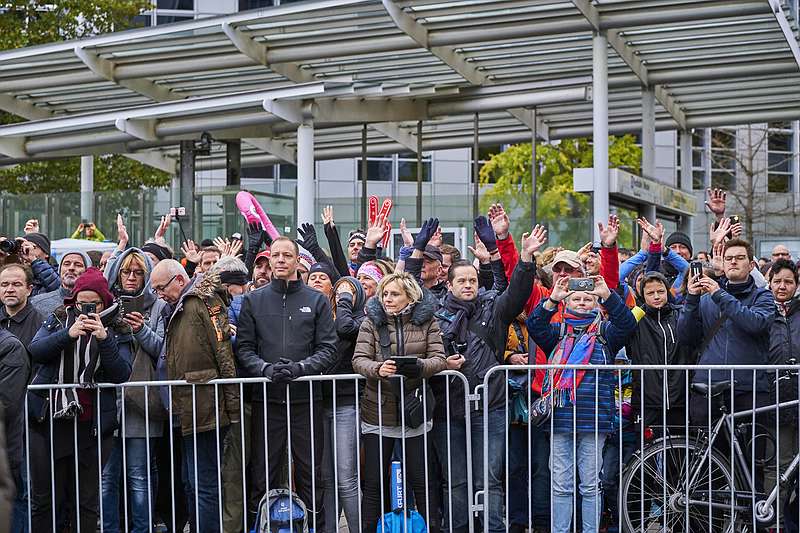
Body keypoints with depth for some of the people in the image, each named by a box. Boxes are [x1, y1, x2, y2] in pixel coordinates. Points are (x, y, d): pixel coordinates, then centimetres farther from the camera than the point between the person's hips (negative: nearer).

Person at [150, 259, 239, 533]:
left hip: (204, 410, -10)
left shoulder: (204, 301, -10)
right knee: (193, 483, 13)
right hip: (188, 413, 10)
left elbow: (224, 354, -16)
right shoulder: (179, 308, 21)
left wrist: (231, 406, -19)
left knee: (204, 485, -8)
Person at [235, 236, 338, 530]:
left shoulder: (317, 300, 7)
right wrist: (265, 368, -15)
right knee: (264, 475, 3)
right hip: (266, 398, 1)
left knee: (310, 473, 3)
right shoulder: (253, 300, 9)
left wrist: (300, 367, -15)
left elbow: (328, 349, 0)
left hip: (306, 398, 0)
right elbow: (244, 348, 3)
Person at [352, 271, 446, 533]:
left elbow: (439, 359, -4)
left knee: (422, 479, 4)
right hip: (378, 412, 0)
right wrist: (378, 368, -27)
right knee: (374, 482, 4)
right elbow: (359, 359, -6)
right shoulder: (372, 321, 3)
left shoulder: (426, 320, 3)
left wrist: (418, 366, -24)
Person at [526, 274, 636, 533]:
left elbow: (627, 324, -9)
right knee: (561, 486, 4)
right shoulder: (558, 331, 12)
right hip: (560, 418, 1)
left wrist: (608, 295, -22)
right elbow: (535, 327, -6)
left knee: (591, 486, 5)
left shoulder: (604, 331, 9)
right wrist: (552, 300, -19)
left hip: (593, 420, -1)